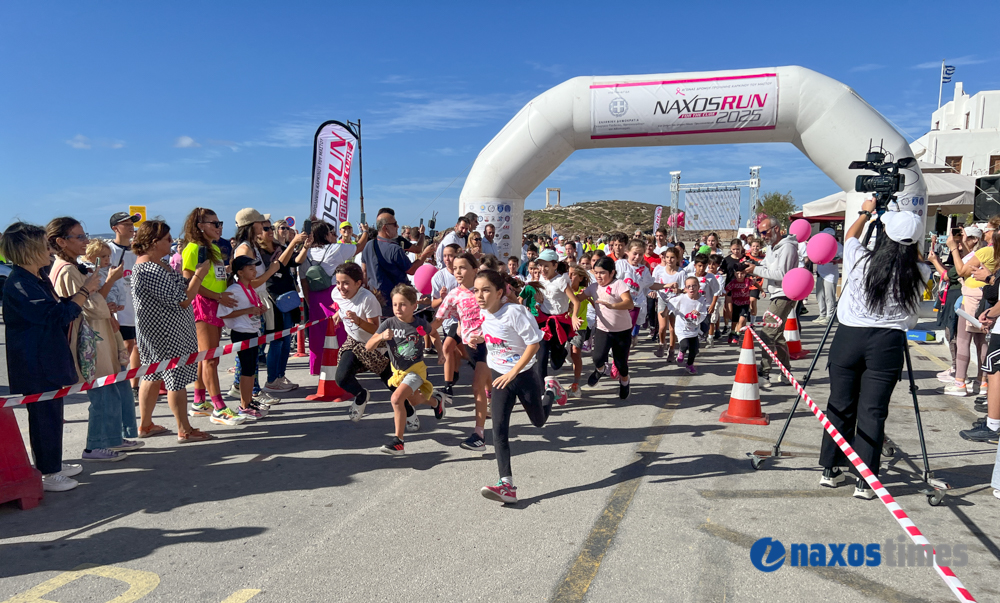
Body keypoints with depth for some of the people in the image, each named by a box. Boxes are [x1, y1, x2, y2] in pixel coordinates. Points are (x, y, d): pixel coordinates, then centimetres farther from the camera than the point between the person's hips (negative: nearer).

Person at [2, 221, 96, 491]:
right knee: (44, 415, -2)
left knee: (52, 412, 18)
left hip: (50, 360, 10)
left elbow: (60, 307, 18)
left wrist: (85, 288, 7)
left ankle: (54, 464, 30)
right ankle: (46, 474, 8)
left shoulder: (39, 278, 11)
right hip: (35, 364, -10)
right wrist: (86, 290, -18)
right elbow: (57, 316, -24)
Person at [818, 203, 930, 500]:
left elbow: (849, 236, 18)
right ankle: (865, 482, 7)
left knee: (839, 406, 11)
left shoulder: (860, 260, -5)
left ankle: (830, 470, 21)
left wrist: (865, 213, 33)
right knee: (873, 412, 3)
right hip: (888, 343, -1)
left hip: (848, 338, 1)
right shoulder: (918, 274, -6)